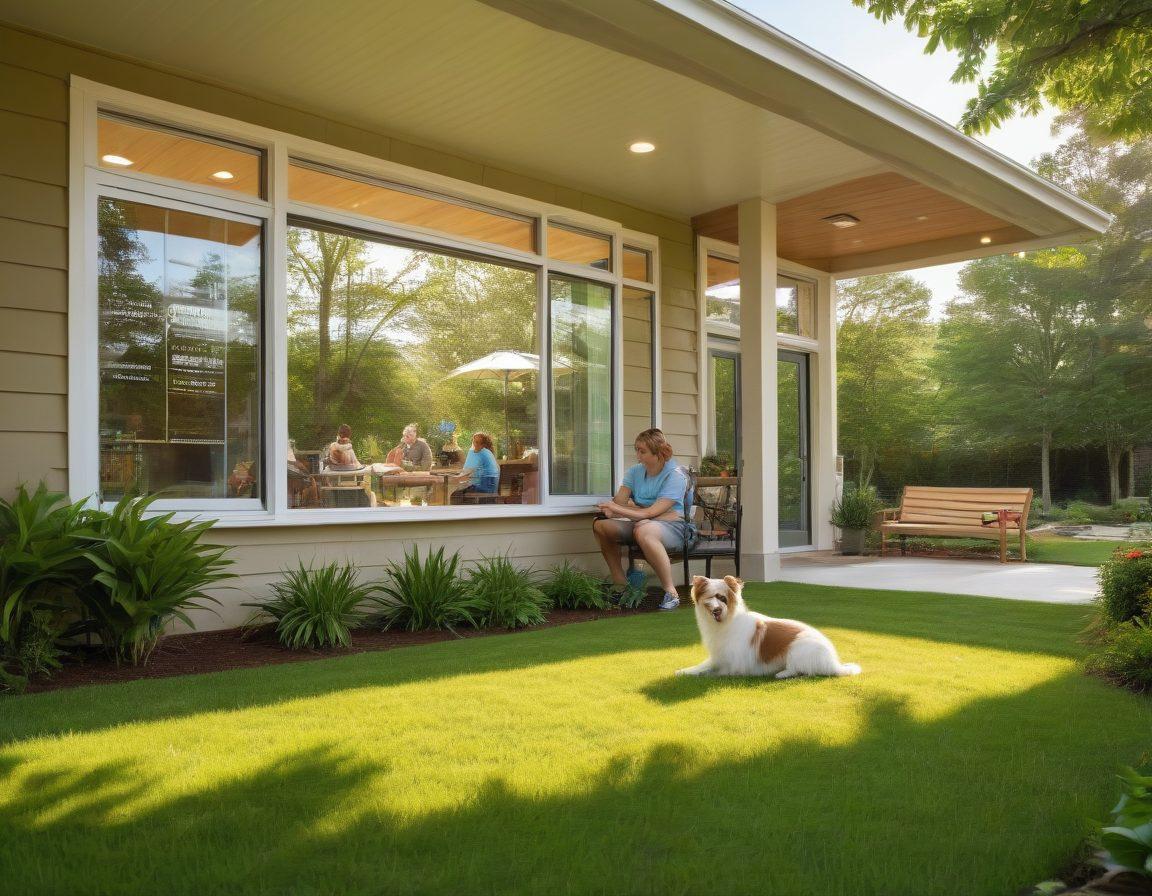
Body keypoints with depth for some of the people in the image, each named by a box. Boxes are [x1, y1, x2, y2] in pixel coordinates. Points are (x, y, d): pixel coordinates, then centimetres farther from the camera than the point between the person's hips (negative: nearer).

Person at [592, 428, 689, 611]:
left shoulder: (674, 475, -12)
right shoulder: (635, 472, 8)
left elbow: (652, 513, -20)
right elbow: (618, 503, 0)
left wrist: (619, 509, -24)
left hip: (671, 527, -7)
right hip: (639, 522, 7)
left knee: (643, 530, -40)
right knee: (601, 525, -11)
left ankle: (671, 593, -30)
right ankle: (620, 584, -3)